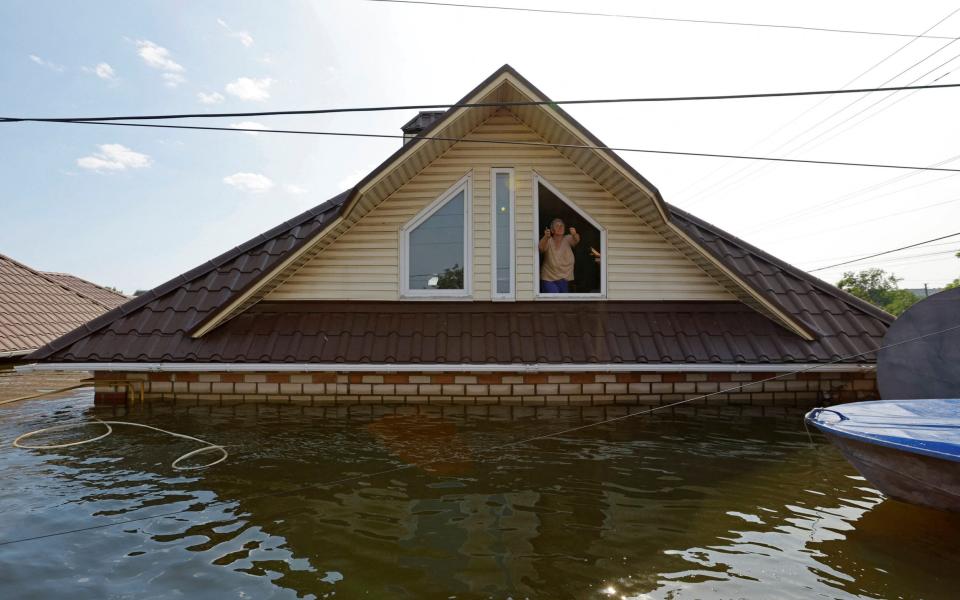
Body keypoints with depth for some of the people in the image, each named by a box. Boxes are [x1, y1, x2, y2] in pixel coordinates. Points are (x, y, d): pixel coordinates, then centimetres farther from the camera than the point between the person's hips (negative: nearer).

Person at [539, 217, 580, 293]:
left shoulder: (567, 239, -2)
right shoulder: (548, 241, -6)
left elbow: (576, 240, -23)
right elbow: (541, 248, -26)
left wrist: (574, 235, -47)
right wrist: (546, 237, -47)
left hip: (564, 279, 2)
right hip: (548, 279, -2)